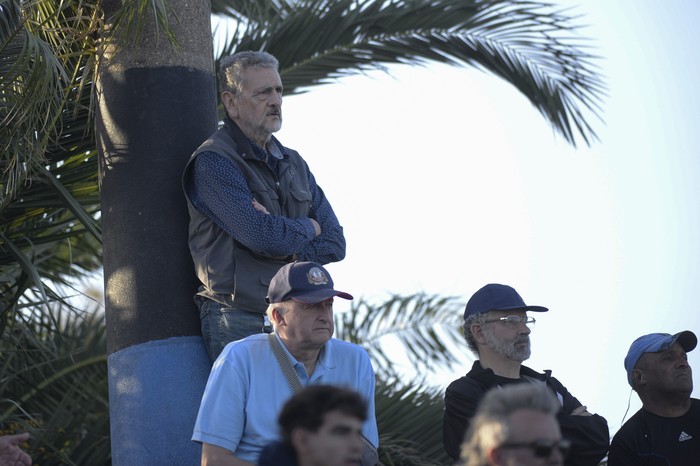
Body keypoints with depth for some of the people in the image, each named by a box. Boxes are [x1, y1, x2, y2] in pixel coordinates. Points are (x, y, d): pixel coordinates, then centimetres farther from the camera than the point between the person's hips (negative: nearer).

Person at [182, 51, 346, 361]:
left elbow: (334, 244, 13)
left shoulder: (293, 164, 19)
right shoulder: (213, 163, -6)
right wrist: (308, 228, 4)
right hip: (240, 327, -7)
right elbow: (265, 238, -17)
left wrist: (283, 241, -7)